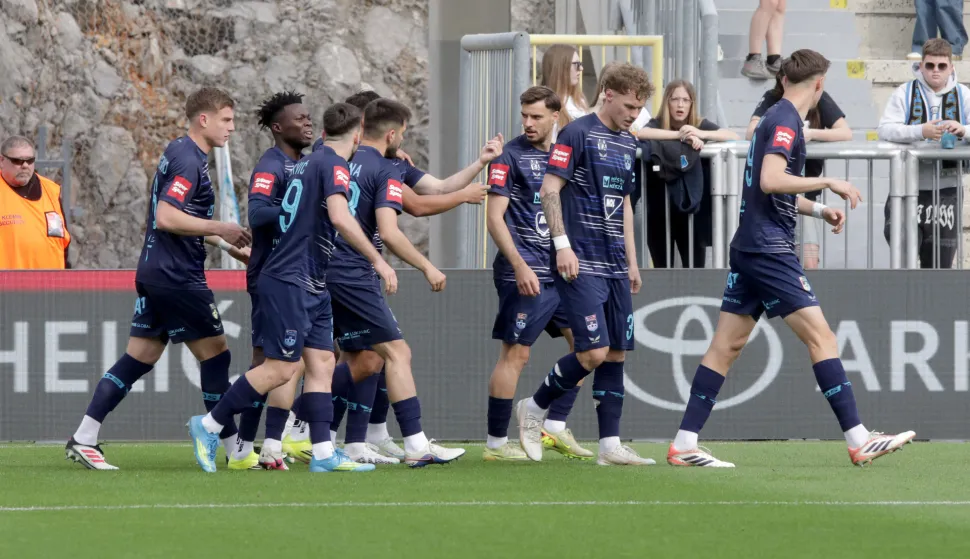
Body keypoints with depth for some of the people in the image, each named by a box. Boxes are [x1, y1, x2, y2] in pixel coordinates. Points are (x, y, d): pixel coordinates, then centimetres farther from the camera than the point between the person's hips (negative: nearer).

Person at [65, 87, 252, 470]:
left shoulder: (181, 153, 17)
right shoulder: (188, 161, -15)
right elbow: (167, 218, -23)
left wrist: (228, 245, 24)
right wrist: (218, 229, -18)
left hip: (154, 272, 10)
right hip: (177, 276, -10)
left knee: (139, 357, 8)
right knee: (215, 353, -1)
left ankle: (83, 440, 4)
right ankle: (233, 448, 6)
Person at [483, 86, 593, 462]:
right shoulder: (511, 156, -7)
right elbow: (495, 217, -12)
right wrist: (520, 265, -20)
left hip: (560, 272, 7)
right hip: (524, 274, -7)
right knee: (515, 355, -7)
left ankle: (554, 427, 13)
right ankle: (496, 443, -1)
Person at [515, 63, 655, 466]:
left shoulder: (628, 144, 17)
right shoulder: (577, 134, -8)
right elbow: (549, 189, -12)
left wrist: (632, 261, 21)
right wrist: (562, 245, -18)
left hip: (614, 264, 8)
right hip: (581, 263, -8)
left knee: (617, 353, 4)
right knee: (594, 352, -14)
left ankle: (610, 444, 6)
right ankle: (534, 408, 6)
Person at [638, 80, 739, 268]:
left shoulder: (701, 124, 2)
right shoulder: (658, 124, -1)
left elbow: (734, 137, -10)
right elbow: (641, 133, -23)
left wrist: (701, 134, -26)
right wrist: (680, 135, -27)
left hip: (692, 209, 0)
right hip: (659, 210, 0)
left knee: (694, 271, -3)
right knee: (662, 270, 3)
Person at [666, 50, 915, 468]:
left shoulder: (777, 118, 18)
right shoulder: (785, 121, -11)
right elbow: (770, 180, -25)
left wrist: (818, 210, 23)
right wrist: (827, 182, -19)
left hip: (750, 247, 10)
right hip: (770, 250, -10)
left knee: (726, 344, 7)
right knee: (820, 337, -9)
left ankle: (684, 445, 4)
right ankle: (859, 441, -11)